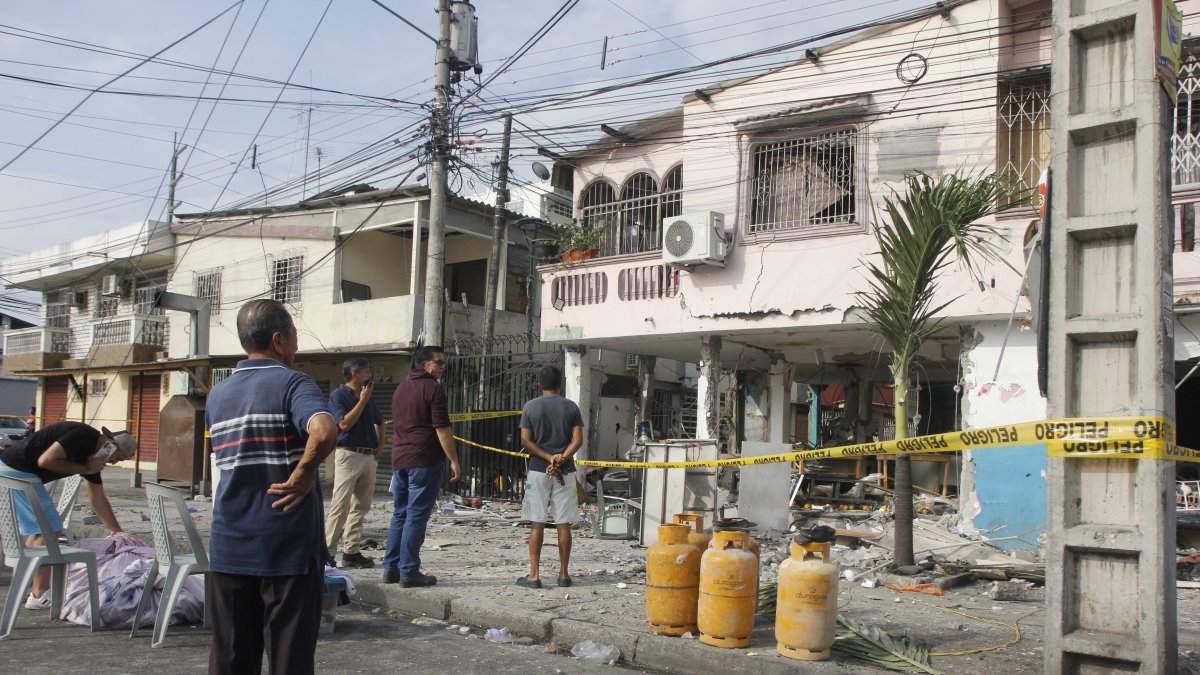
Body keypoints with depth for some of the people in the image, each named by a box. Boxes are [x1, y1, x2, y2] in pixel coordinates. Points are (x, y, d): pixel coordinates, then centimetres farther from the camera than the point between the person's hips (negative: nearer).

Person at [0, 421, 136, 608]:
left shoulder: (93, 453, 13)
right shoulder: (83, 436, -15)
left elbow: (98, 499, 21)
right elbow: (45, 460, -22)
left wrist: (117, 532, 24)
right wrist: (84, 469, -12)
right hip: (16, 471, -10)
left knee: (35, 528, 18)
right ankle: (40, 595, -2)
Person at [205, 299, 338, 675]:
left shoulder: (218, 394, 10)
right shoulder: (292, 383, -10)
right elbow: (324, 432, -30)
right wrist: (304, 473, -16)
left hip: (229, 547, 6)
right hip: (288, 547, -5)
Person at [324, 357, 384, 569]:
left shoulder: (368, 397, 17)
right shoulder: (338, 395, -4)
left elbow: (380, 422, 29)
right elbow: (345, 423, -16)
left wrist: (380, 445, 16)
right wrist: (362, 400, -13)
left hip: (369, 456, 8)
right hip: (348, 455, -7)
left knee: (361, 506, 8)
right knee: (340, 506, -9)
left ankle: (351, 552, 12)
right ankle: (327, 551, -6)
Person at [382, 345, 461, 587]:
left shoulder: (401, 388, 19)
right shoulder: (433, 388, -8)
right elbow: (442, 428, -14)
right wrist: (454, 460, -11)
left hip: (399, 460, 8)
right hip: (424, 461, -8)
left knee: (400, 514, 13)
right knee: (417, 516, -5)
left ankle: (391, 568, 15)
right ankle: (409, 571, -4)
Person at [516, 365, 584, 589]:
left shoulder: (530, 407, 0)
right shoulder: (571, 407, 2)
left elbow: (526, 441, -6)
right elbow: (577, 440, -6)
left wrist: (549, 458, -8)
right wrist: (560, 460, -11)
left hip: (538, 470, -1)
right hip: (565, 471, 1)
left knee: (537, 524, 2)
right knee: (563, 524, 5)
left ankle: (534, 575, 2)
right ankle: (564, 574, 10)